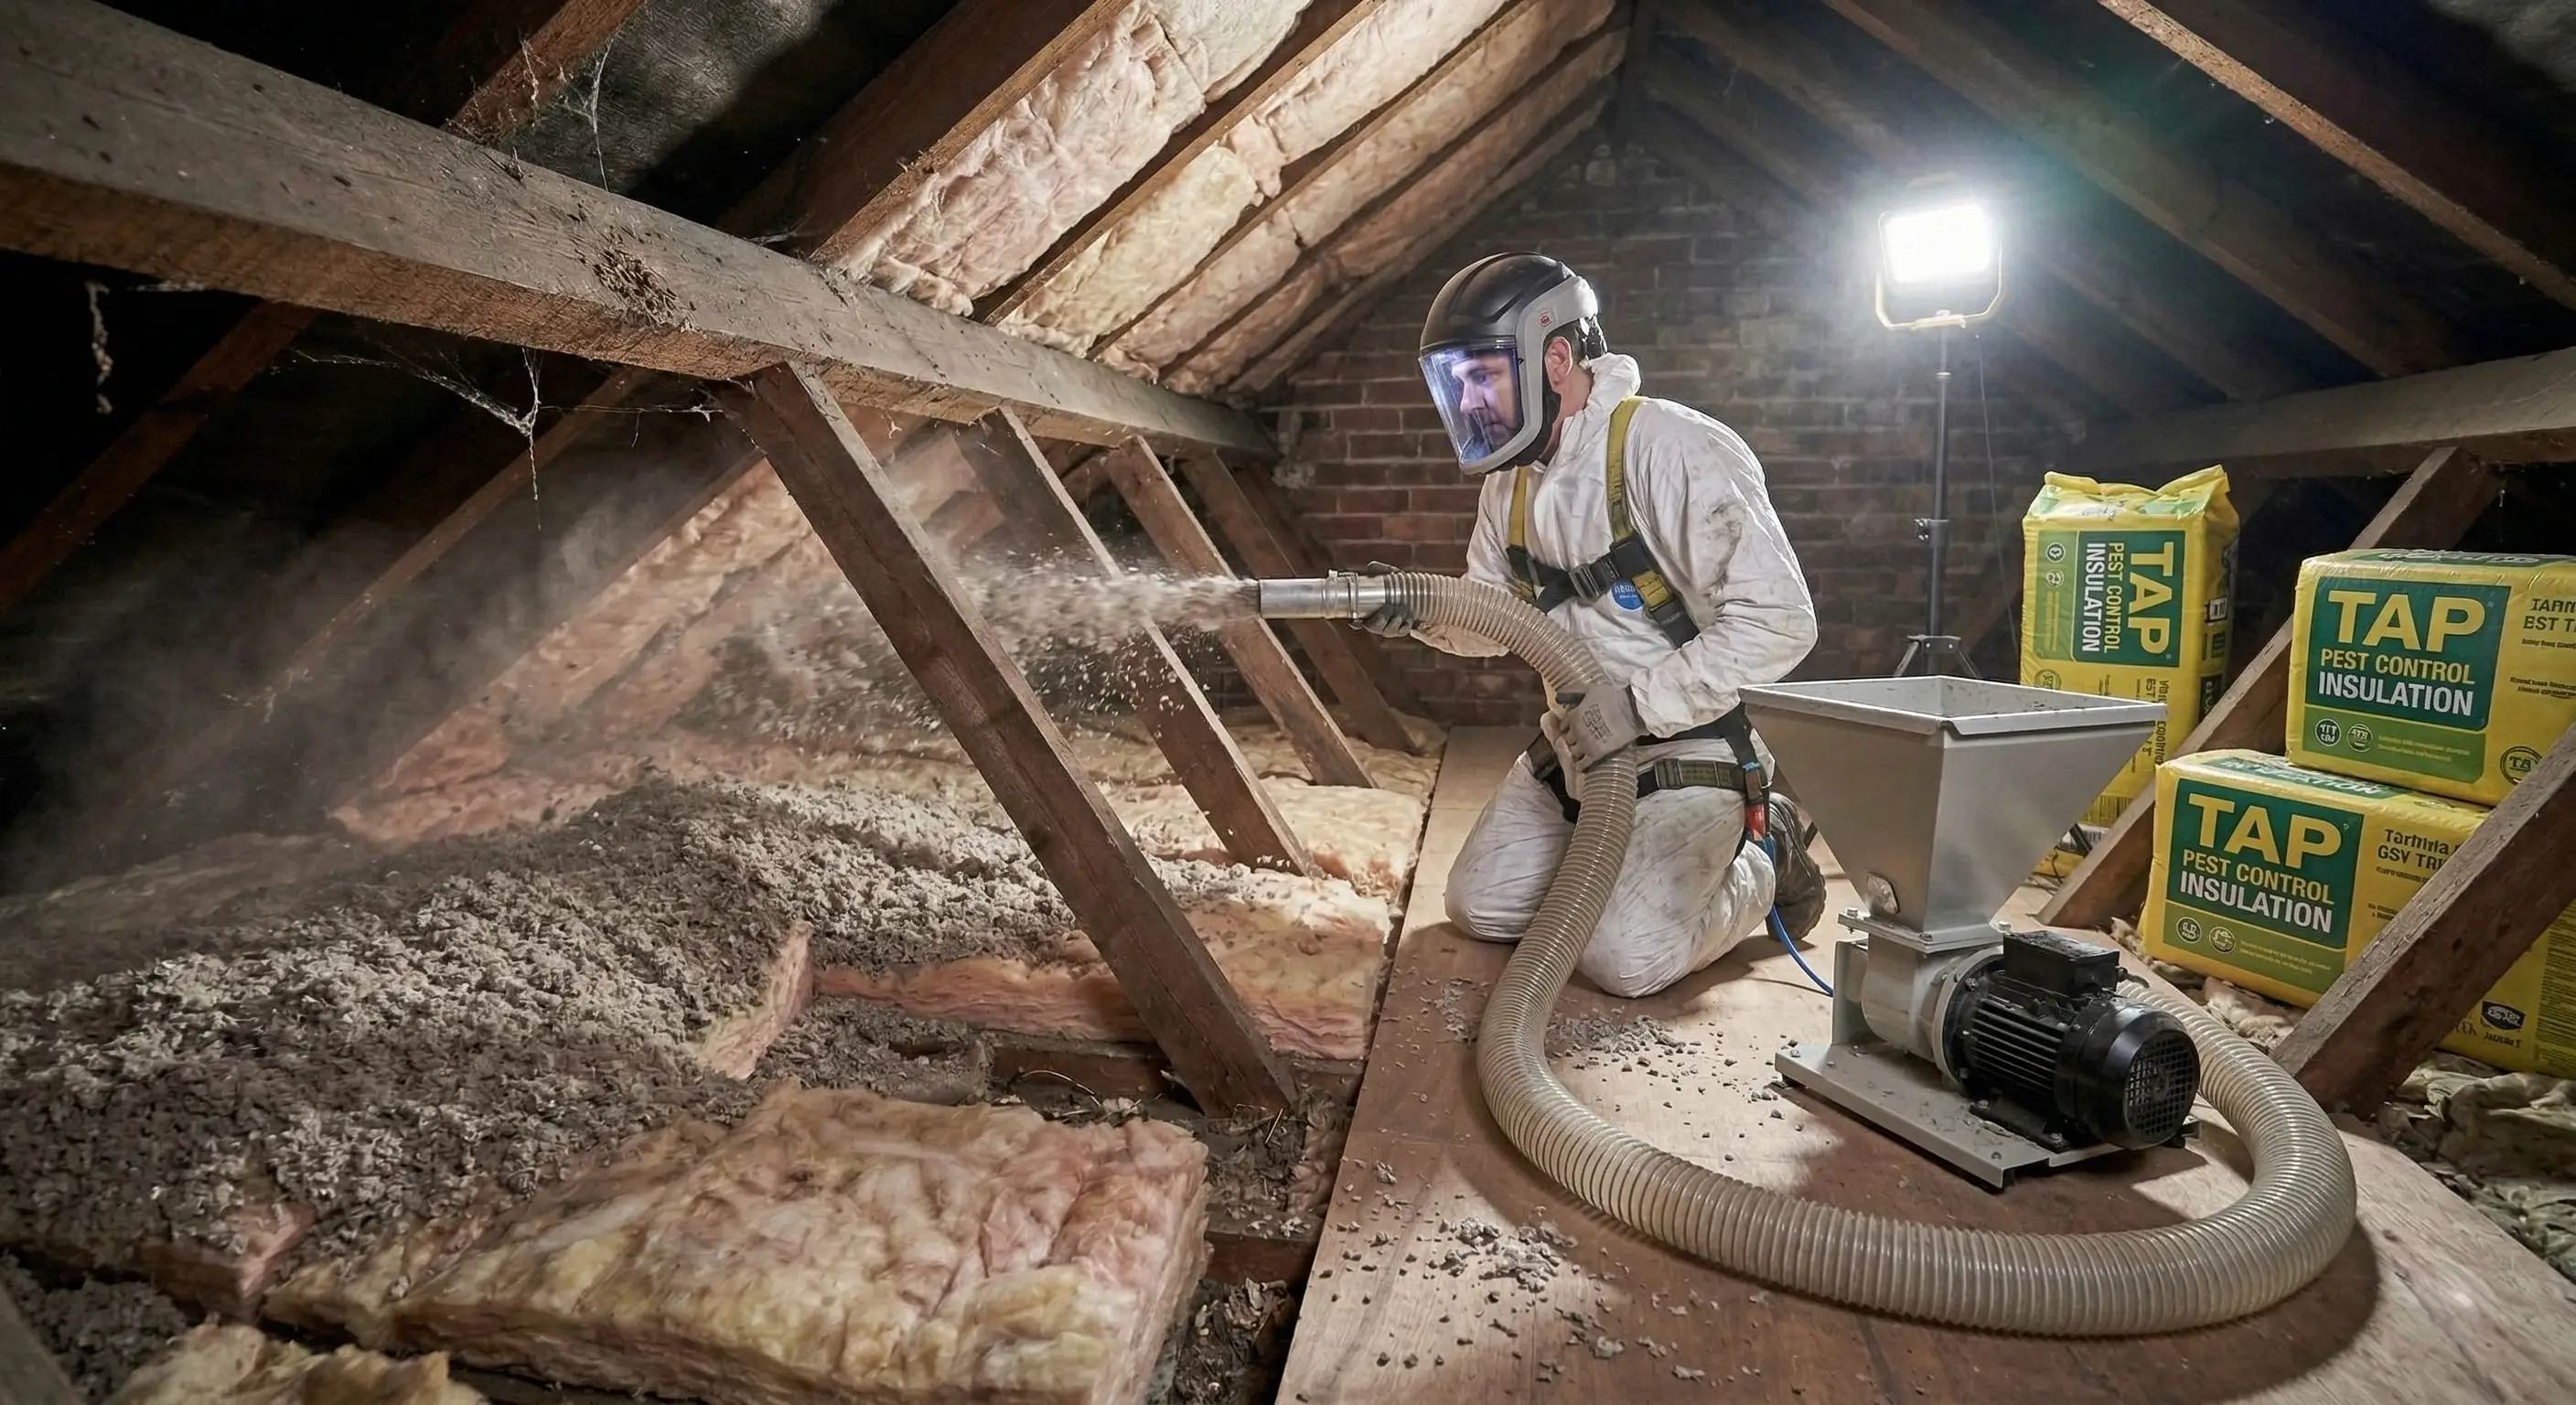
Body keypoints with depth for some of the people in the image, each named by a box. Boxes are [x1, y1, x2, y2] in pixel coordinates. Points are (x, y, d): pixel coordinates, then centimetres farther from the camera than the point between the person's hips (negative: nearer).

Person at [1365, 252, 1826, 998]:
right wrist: (1418, 612, -11)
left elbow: (1778, 620, -26)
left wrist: (1638, 705, -27)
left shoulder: (1677, 451, -23)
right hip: (1575, 743, 8)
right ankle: (1626, 858, 25)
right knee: (1482, 907, 6)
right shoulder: (1511, 479, 3)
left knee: (1624, 957, -18)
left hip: (1689, 746, -7)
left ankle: (1760, 862, 10)